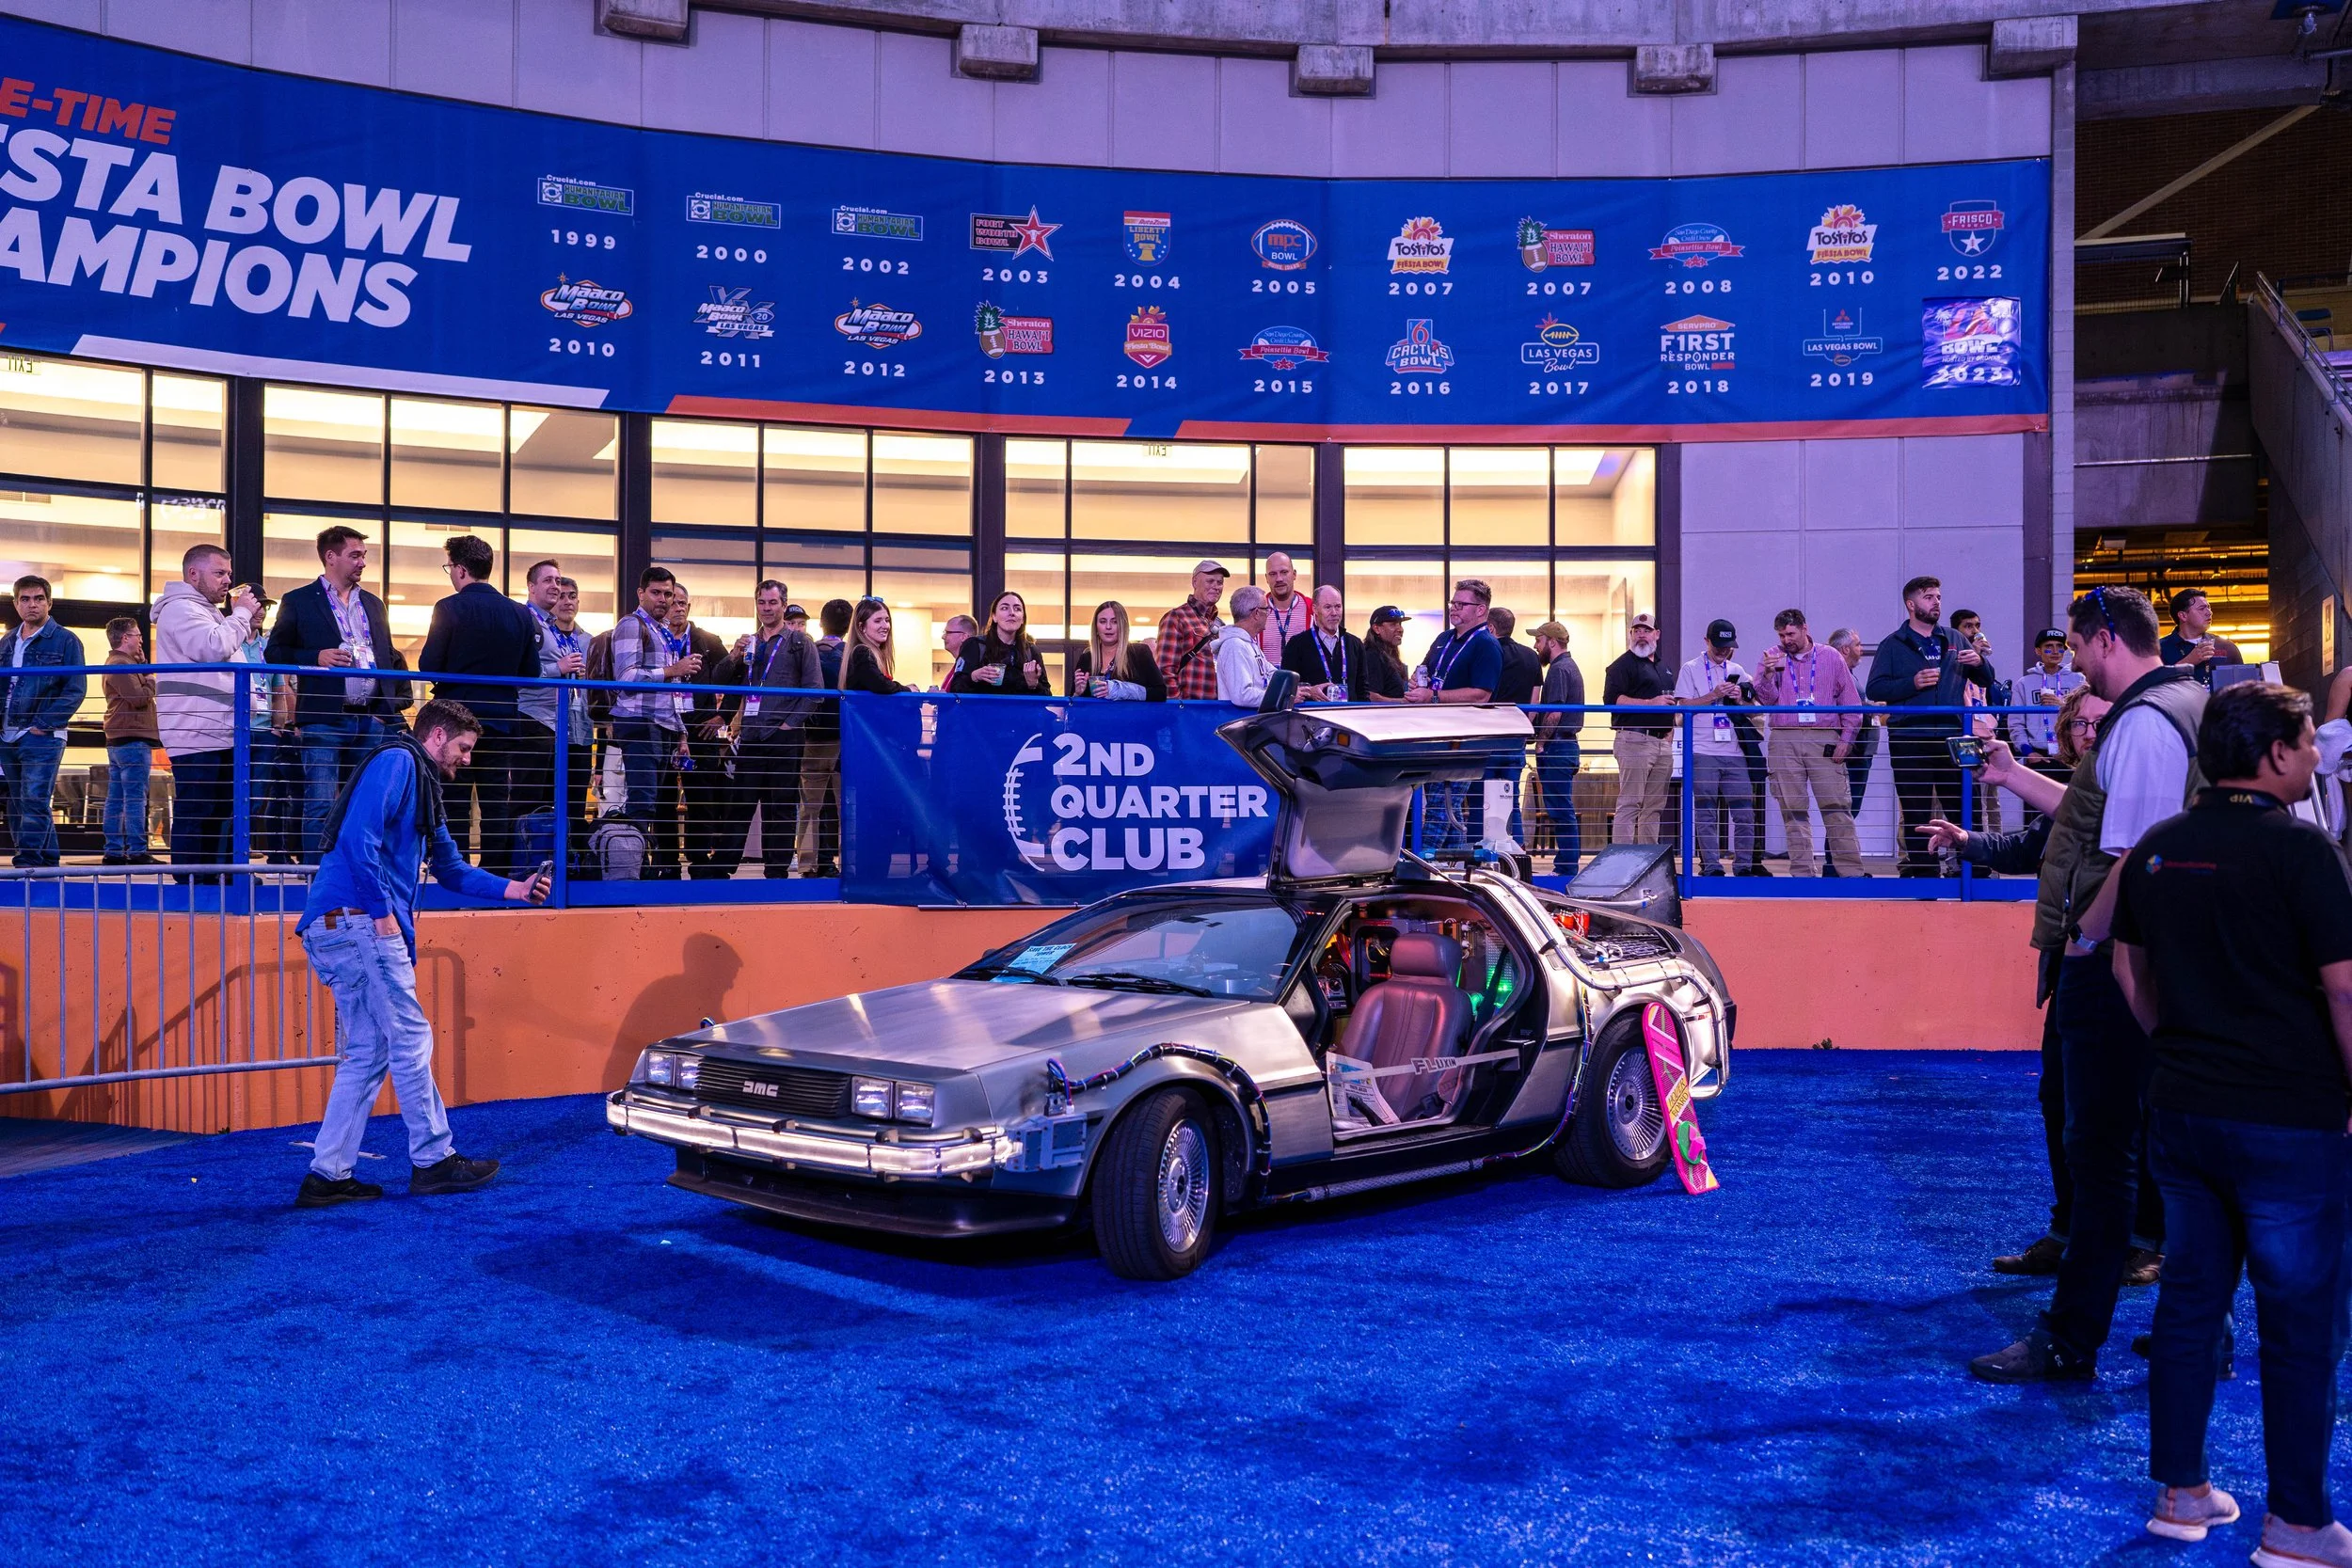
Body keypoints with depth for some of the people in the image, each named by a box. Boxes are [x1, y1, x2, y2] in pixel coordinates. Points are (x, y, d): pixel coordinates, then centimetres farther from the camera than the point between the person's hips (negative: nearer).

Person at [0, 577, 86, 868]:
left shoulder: (65, 641, -2)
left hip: (42, 737, -7)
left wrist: (44, 723, -15)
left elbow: (76, 689, -8)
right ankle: (48, 863, 15)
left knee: (35, 803, -12)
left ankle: (28, 864, -13)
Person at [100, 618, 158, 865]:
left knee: (116, 798, 10)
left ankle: (113, 851, 13)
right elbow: (140, 698, -20)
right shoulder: (121, 664, -13)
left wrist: (143, 665, 13)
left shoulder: (118, 662, 20)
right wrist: (152, 680, -2)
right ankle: (137, 852, -10)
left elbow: (137, 693, 17)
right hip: (132, 739, -11)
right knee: (135, 798, -9)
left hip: (118, 740, 11)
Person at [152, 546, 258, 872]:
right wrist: (241, 614, -9)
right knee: (195, 815, -10)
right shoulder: (181, 608, -8)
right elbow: (216, 647, -22)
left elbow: (224, 650, 30)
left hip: (219, 733, 11)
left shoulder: (205, 611, 26)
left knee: (219, 814, 11)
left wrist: (242, 616, 17)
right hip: (197, 735, -11)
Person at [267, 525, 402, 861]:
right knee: (321, 804, -7)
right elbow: (274, 652, 0)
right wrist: (316, 657, -15)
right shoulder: (298, 601, 3)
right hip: (324, 719, -5)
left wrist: (387, 705, 8)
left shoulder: (373, 604, 19)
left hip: (371, 720, 5)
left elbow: (388, 656, 22)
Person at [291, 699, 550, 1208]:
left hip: (339, 929, 10)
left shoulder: (423, 786, 26)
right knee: (410, 1038, -4)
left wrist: (516, 890, 20)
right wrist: (383, 912, -17)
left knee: (366, 1054, 10)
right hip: (355, 919, -10)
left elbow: (452, 870, 31)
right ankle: (434, 1161, 3)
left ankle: (327, 1176, 11)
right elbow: (359, 836, -19)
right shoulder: (397, 761, -5)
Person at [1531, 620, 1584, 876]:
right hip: (1568, 744, 10)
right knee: (1564, 809, 13)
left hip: (1556, 748, -10)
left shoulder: (1559, 669, -13)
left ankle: (1566, 867, -7)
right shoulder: (1571, 666, 19)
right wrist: (1545, 741, 17)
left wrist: (1540, 743, -13)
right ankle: (1567, 864, 17)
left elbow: (1554, 713, -21)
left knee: (1560, 810, -8)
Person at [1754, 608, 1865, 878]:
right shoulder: (1773, 657, 13)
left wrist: (1846, 739, 2)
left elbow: (1851, 702, 10)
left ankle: (1851, 870, -6)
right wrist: (1768, 673, -14)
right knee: (1793, 810, 0)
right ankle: (1802, 872, 4)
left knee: (1837, 807, -7)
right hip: (1784, 740, 1)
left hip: (1824, 739, -1)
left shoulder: (1830, 657, 10)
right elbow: (1767, 698, 4)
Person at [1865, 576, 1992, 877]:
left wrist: (1979, 662, -3)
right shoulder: (1893, 644, 6)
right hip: (1909, 742, -2)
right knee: (1916, 813, 1)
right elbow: (1874, 689, -4)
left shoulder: (1954, 641, 16)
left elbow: (1986, 680, 19)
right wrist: (1912, 683, -16)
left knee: (1964, 808, 1)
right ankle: (1924, 870, 8)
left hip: (1951, 738, 2)